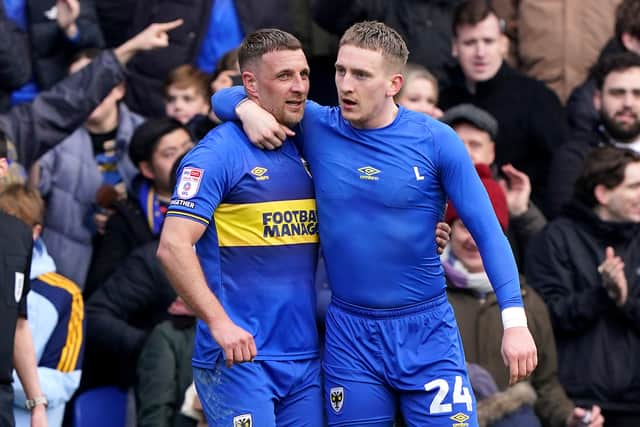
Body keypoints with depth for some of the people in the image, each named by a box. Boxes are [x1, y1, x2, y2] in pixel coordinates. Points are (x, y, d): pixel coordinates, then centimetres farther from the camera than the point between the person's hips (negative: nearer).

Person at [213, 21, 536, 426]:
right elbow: (224, 98, 10)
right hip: (349, 333, 2)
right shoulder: (316, 128, 0)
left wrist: (515, 320, -15)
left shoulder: (435, 140, -7)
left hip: (426, 331, -2)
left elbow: (488, 230, -6)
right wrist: (248, 108, -14)